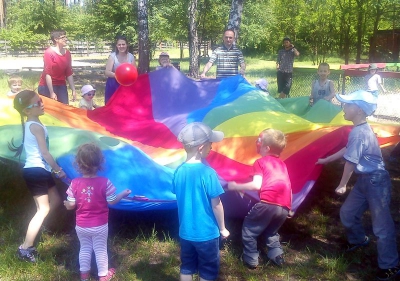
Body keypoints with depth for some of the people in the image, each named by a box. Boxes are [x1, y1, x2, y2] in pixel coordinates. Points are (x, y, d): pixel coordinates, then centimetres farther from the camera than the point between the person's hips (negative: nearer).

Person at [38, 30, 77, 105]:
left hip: (61, 86, 5)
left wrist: (73, 90, 3)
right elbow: (48, 74, -18)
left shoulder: (67, 53, 4)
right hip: (47, 86, -5)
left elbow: (69, 74, 7)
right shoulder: (49, 52, -13)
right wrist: (52, 93, -22)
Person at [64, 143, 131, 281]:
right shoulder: (105, 182, -17)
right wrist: (123, 194, 6)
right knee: (100, 249, 13)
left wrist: (65, 204, 16)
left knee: (85, 248, 21)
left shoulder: (75, 183, -12)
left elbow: (71, 205, -8)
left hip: (81, 226, 2)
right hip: (100, 225, -2)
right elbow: (112, 201, -11)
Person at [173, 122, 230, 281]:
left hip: (185, 231, 5)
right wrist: (222, 228, -2)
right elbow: (216, 205, -15)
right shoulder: (208, 173, -21)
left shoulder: (179, 171, -4)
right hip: (206, 233, -5)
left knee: (187, 267, 20)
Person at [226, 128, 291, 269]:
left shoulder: (260, 162, 7)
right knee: (271, 231, 32)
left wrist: (235, 186, 2)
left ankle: (250, 259, 17)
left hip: (268, 204, -7)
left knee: (248, 229, 14)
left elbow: (257, 185, -7)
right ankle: (277, 255, 22)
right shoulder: (282, 164, 25)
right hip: (284, 207, 7)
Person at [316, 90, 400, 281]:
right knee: (348, 212, 20)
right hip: (365, 180, 10)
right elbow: (346, 150, 23)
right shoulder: (362, 129, 8)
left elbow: (350, 161, -17)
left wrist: (342, 185, -4)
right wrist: (326, 160, 34)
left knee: (381, 224, -2)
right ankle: (358, 240, 45)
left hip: (375, 181, -10)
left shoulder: (358, 133, -23)